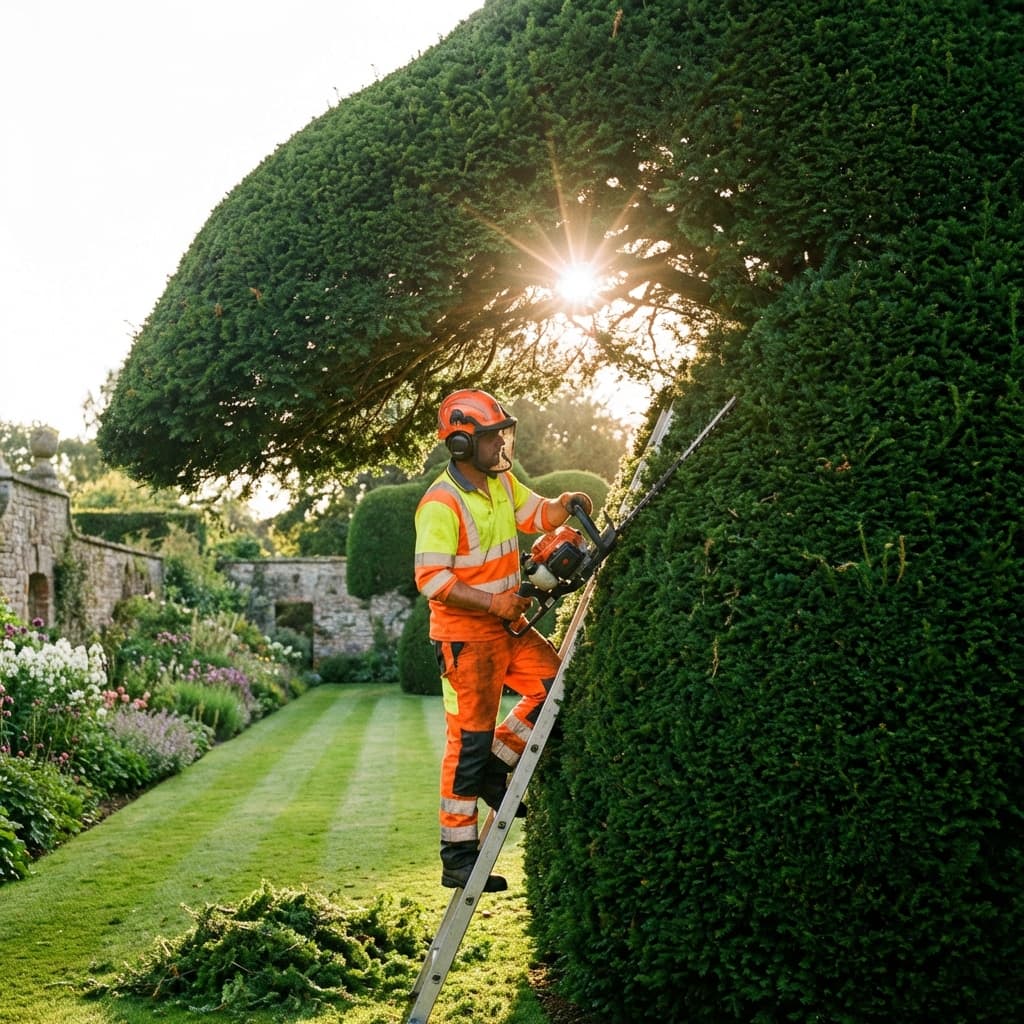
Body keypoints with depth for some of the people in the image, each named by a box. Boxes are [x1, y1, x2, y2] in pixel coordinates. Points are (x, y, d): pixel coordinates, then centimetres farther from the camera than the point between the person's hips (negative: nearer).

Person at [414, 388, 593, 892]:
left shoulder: (502, 483, 6)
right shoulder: (441, 504, -20)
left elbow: (538, 516, 19)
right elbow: (431, 580, -24)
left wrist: (565, 504, -3)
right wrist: (492, 602, -27)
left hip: (508, 626, 8)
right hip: (464, 637, -8)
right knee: (470, 740, -4)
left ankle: (495, 767, 21)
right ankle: (457, 858, 4)